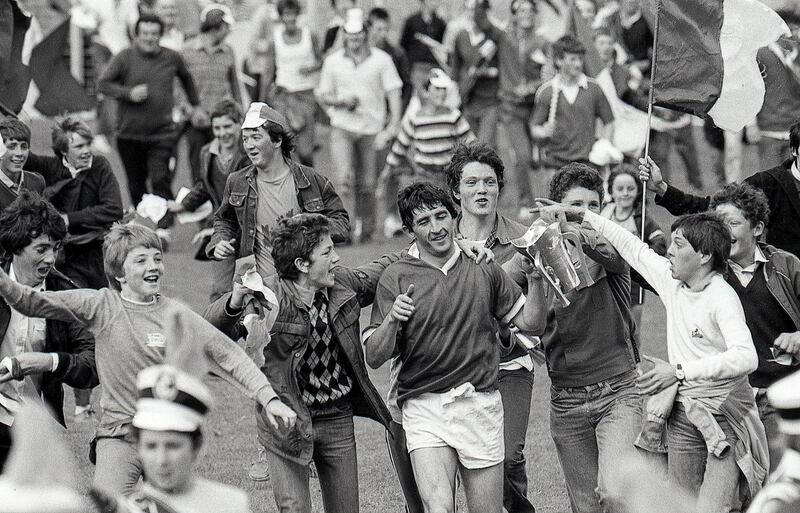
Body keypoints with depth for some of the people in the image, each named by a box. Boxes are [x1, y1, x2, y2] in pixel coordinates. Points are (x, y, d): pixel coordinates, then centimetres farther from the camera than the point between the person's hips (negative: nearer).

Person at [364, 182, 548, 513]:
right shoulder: (396, 278, 0)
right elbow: (374, 357, -3)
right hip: (424, 408, -2)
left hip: (481, 405, 2)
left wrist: (535, 278, -4)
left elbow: (531, 324, 11)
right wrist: (391, 320, -21)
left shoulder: (483, 270, 8)